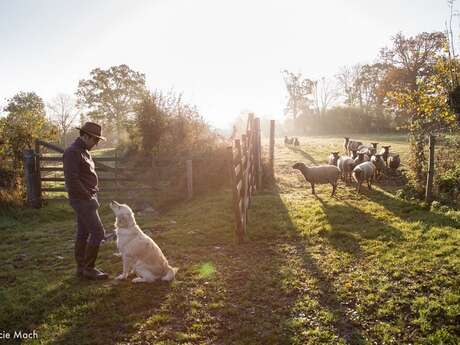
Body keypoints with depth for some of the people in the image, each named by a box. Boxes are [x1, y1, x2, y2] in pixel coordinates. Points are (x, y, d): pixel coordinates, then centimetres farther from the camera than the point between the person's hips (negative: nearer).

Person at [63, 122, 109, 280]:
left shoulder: (83, 151, 14)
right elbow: (72, 180, -22)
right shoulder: (72, 152, -16)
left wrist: (93, 195, 11)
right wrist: (89, 197, -17)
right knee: (98, 232, -9)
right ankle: (89, 268, 1)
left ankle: (81, 268, 21)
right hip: (82, 200, -10)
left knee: (83, 233, 13)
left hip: (86, 199, 10)